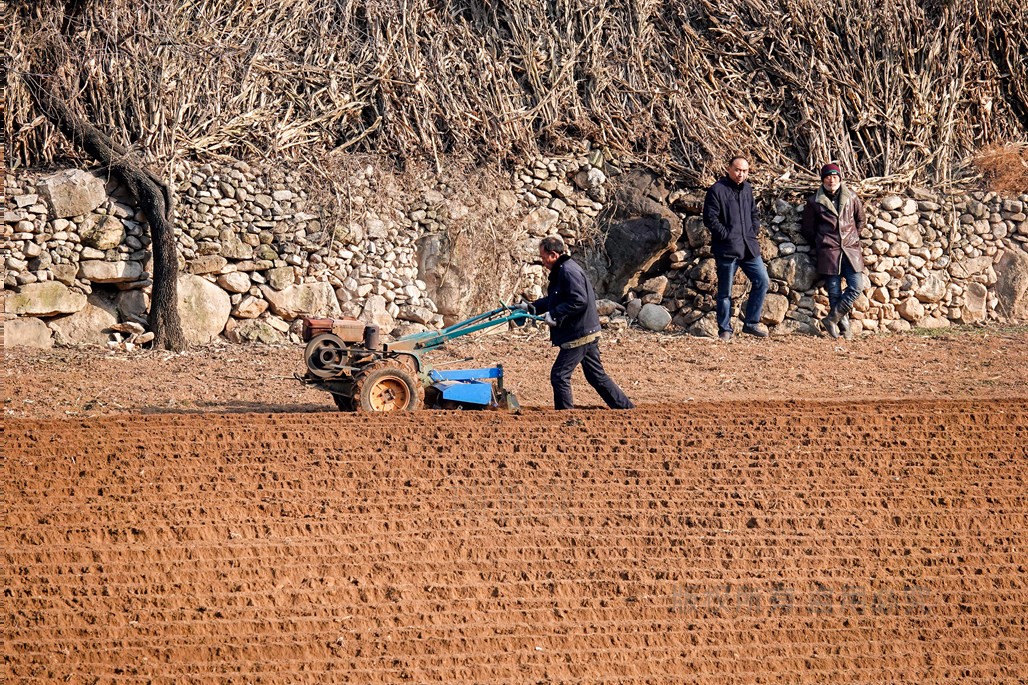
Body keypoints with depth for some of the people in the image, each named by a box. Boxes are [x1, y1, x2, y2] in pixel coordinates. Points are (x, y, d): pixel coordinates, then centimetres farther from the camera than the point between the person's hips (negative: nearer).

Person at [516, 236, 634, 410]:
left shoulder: (569, 272, -19)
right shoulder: (561, 271, 14)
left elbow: (579, 301, -27)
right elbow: (554, 300, 24)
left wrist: (555, 315, -22)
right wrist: (531, 307, 16)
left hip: (579, 335, -11)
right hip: (588, 332, 11)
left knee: (559, 375, -5)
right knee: (596, 375, 15)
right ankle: (626, 408, 18)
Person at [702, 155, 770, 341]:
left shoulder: (747, 189, 14)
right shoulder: (717, 190, -7)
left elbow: (754, 214, 24)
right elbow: (710, 218, -11)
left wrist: (753, 232, 8)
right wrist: (727, 235, -14)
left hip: (749, 247, 6)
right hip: (727, 248, -6)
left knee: (762, 281, 1)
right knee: (725, 291, 1)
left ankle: (751, 323, 11)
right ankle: (725, 329, 11)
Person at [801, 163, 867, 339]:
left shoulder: (851, 198, 7)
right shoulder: (815, 202, 2)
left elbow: (861, 219, 21)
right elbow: (808, 229, 10)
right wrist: (821, 244, 7)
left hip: (851, 250, 2)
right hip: (829, 252, -2)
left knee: (856, 287, -11)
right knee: (834, 292, -3)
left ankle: (832, 318, -2)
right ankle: (844, 325, 7)